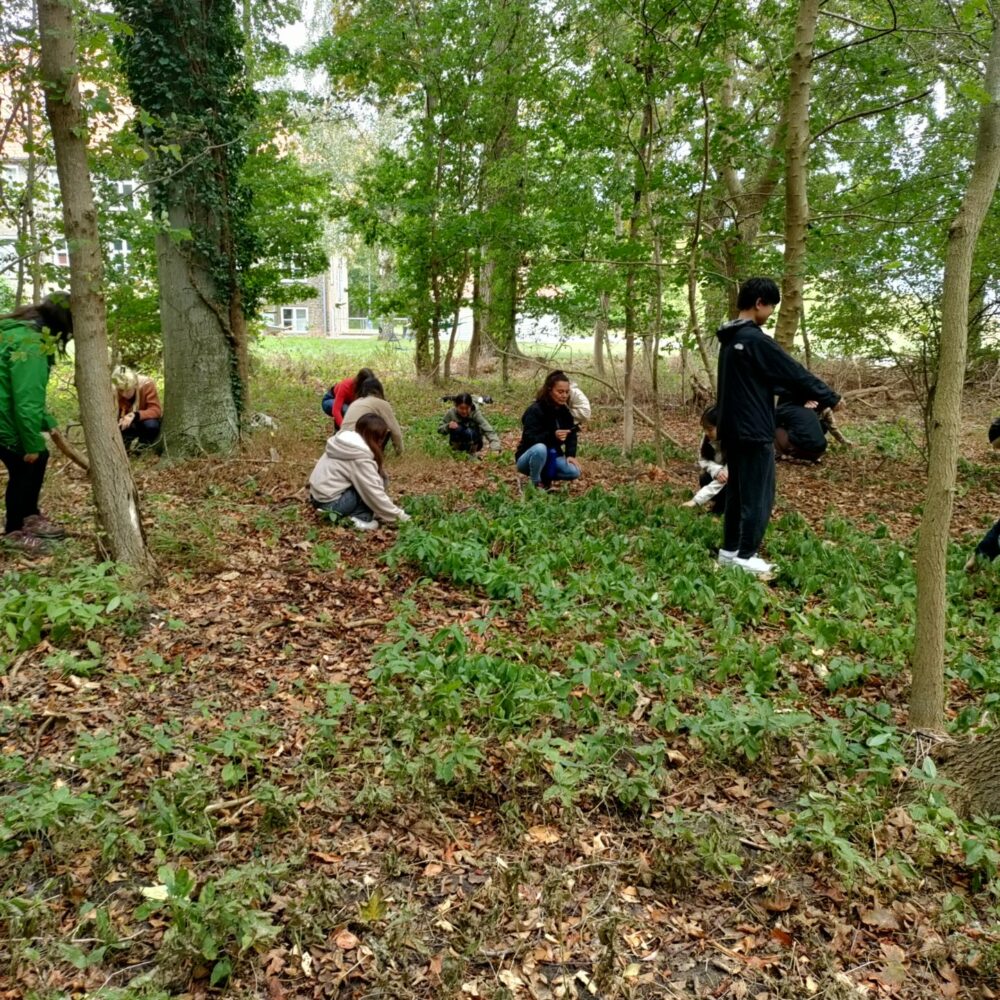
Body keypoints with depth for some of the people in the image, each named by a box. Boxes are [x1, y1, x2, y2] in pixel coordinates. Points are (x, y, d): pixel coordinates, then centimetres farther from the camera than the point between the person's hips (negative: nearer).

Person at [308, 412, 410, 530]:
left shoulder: (345, 442, 7)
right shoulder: (360, 457, -20)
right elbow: (374, 493, -18)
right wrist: (398, 515, -8)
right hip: (330, 503, -9)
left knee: (376, 479, 11)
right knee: (379, 480, -9)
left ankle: (356, 513, 5)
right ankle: (361, 517, -9)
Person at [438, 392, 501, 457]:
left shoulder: (475, 414, -23)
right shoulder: (451, 413, -18)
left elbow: (489, 431, -33)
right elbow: (440, 429, -7)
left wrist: (495, 448, -48)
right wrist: (448, 426, -29)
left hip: (473, 442, -1)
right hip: (457, 442, 1)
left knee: (469, 432, -33)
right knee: (457, 428, -31)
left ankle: (473, 452, -5)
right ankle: (455, 449, -2)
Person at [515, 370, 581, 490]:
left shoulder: (564, 411, 0)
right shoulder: (535, 410, -21)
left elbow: (571, 434, 3)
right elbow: (529, 439, -28)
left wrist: (570, 455, -15)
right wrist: (552, 435, -42)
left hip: (551, 457, 6)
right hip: (529, 457, -6)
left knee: (574, 472, -19)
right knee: (540, 448, -40)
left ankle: (544, 476, 9)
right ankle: (535, 484, -15)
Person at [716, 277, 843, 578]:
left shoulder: (730, 339, 13)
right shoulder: (755, 339, -17)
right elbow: (793, 373, -12)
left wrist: (806, 397, 21)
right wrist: (830, 397, 0)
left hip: (732, 429, 10)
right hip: (754, 431, -9)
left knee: (737, 490, 15)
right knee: (758, 495, 0)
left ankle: (729, 550, 20)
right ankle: (745, 556, 6)